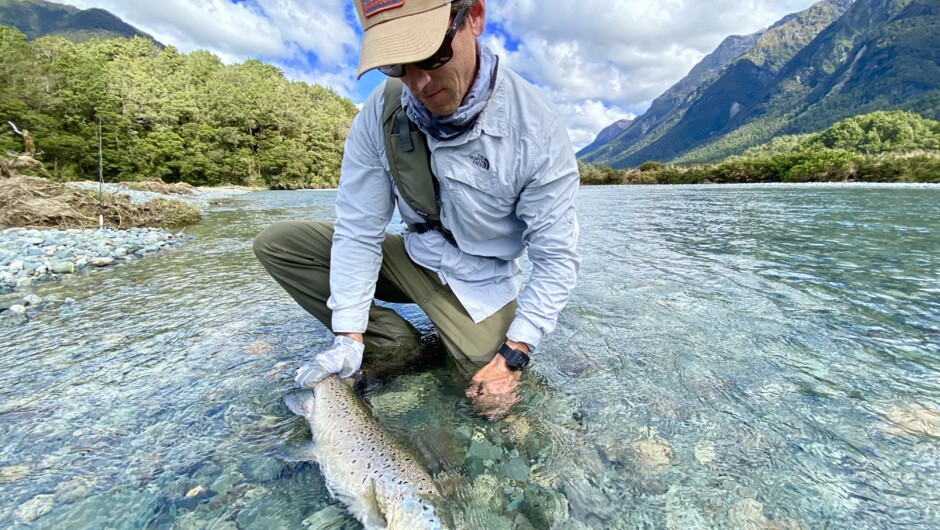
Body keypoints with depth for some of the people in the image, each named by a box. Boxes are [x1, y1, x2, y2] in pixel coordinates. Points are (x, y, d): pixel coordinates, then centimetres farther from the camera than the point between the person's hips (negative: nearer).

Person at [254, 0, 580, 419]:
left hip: (479, 281, -2)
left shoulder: (536, 128, -21)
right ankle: (396, 344, -5)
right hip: (412, 257, 3)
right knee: (276, 242, -6)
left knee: (497, 399, -17)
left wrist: (513, 357, -23)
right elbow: (358, 230, -11)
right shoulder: (381, 113, -12)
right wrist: (349, 338, -16)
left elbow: (557, 257, -17)